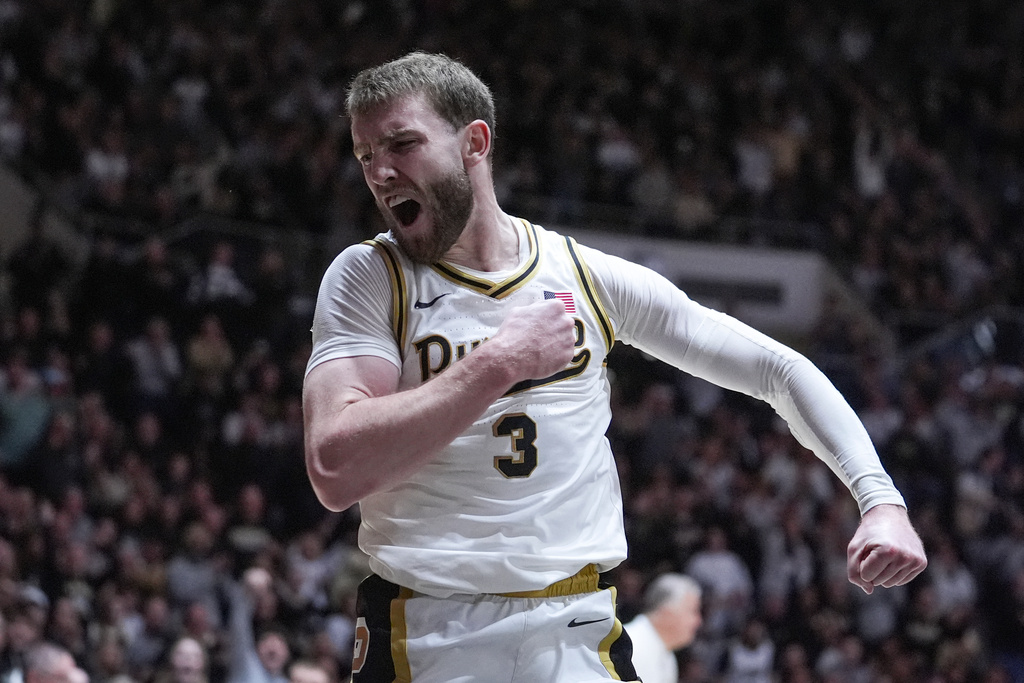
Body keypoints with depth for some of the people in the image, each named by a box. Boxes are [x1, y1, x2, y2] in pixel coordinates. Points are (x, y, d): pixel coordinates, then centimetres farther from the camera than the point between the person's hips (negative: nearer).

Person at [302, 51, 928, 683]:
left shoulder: (589, 277, 5)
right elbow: (335, 470, -16)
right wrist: (499, 364, -16)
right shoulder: (368, 278, -1)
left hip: (577, 632, 1)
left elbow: (780, 370, 9)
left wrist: (883, 500, -4)